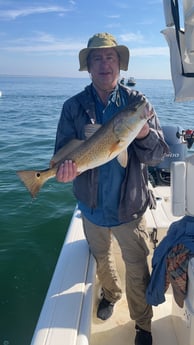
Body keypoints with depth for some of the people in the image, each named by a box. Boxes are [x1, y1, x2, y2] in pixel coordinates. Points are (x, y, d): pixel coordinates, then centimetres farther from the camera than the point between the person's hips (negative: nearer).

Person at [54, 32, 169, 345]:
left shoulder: (137, 102, -9)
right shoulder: (74, 107, -7)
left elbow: (157, 155, -13)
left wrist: (144, 134, -34)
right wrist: (65, 168, -31)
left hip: (130, 206, -1)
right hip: (91, 206, 2)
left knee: (137, 269, 11)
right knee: (100, 259, 25)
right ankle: (110, 294, 56)